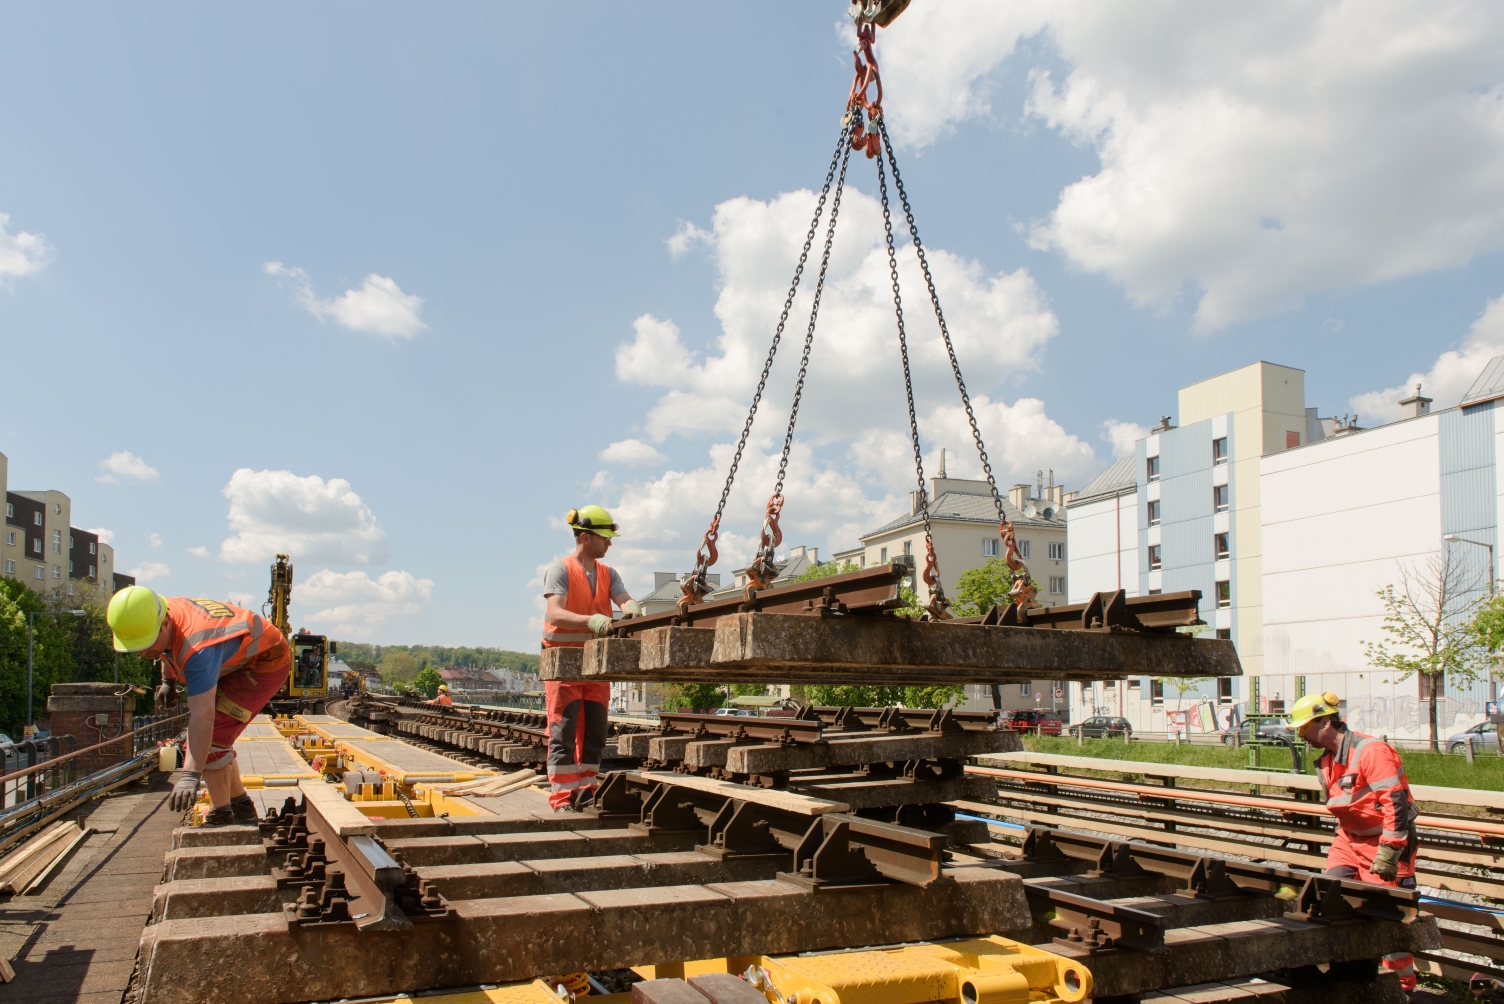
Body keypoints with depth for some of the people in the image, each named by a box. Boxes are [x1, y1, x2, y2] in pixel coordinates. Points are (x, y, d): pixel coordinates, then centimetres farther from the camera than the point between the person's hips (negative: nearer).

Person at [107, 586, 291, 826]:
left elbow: (203, 715, -43)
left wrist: (190, 775, -47)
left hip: (267, 660, -10)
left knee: (211, 736, -19)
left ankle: (221, 819, -8)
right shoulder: (163, 614, -12)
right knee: (201, 736, 13)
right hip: (240, 660, 10)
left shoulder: (196, 646, -38)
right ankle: (242, 808, 24)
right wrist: (167, 681, 10)